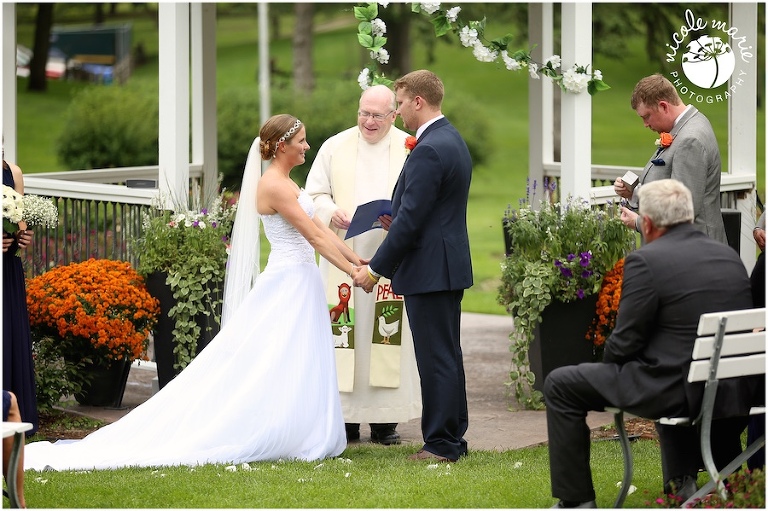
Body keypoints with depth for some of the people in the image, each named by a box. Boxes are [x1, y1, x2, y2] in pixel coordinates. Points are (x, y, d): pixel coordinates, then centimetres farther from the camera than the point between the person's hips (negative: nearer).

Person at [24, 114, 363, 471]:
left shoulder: (285, 183, 15)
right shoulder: (274, 185, -15)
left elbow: (319, 228, 16)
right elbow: (315, 236, -16)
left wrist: (357, 260, 11)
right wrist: (353, 272, -15)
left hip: (299, 284, 9)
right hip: (288, 284, -9)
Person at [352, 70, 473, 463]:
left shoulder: (428, 150, -19)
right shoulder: (453, 140, 13)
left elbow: (410, 219, -21)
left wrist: (375, 269, -15)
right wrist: (398, 220, 9)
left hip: (429, 269, -10)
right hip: (450, 265, 10)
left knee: (436, 359, -5)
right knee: (447, 356, 15)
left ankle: (441, 443, -1)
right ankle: (453, 437, 21)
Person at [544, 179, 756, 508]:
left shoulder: (645, 261, -12)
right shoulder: (730, 256, 9)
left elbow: (624, 343, -11)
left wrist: (608, 364, 13)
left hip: (679, 390, -8)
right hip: (736, 392, 8)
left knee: (559, 386, 7)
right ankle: (682, 482, 38)